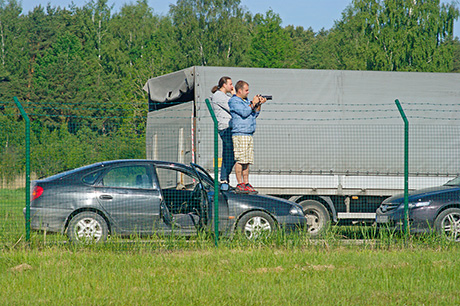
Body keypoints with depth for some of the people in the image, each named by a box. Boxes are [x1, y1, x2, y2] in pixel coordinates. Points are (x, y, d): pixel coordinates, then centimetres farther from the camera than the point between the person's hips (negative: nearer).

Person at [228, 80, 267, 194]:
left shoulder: (245, 101, 20)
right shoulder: (234, 101, -6)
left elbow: (254, 114, 20)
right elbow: (244, 112, -17)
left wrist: (259, 104, 7)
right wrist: (253, 103, -8)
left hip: (249, 135, 9)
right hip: (239, 135, -9)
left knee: (247, 161, 7)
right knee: (240, 160, -10)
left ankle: (246, 184, 8)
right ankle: (240, 184, -9)